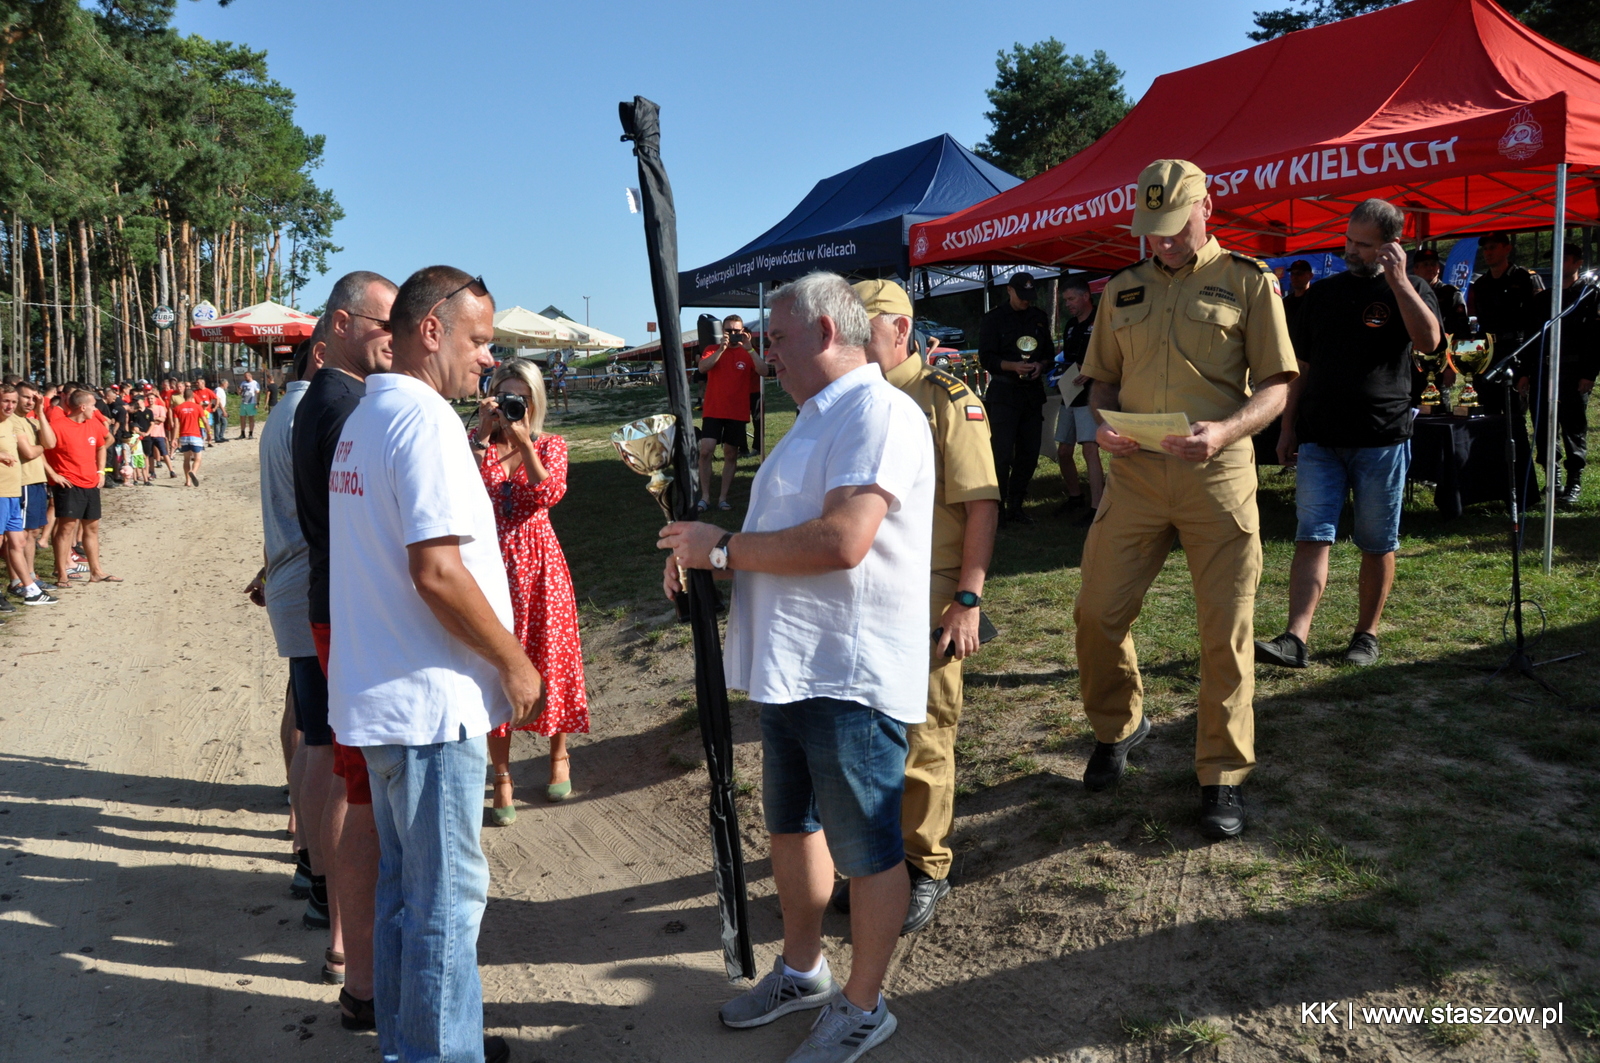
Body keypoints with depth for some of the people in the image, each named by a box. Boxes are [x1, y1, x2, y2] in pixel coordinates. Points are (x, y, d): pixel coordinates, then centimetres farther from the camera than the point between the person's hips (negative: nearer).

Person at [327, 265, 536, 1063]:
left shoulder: (362, 419, 14)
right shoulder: (426, 418, -17)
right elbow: (437, 572, -24)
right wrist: (514, 662, -13)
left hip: (383, 695, 10)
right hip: (432, 698, -10)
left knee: (405, 886, 19)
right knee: (449, 898, 2)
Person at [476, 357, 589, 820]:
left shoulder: (550, 446, 3)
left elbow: (549, 492, -17)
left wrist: (522, 438, -21)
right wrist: (483, 435, -17)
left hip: (539, 564, 0)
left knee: (549, 659, 7)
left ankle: (559, 755, 28)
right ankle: (501, 777, 9)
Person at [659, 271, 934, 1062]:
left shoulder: (879, 412, -16)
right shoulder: (815, 419, 18)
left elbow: (841, 541, -29)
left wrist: (722, 549, -18)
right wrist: (701, 552, 5)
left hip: (851, 675, -10)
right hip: (790, 667, 11)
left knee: (866, 849, 6)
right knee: (791, 823, 22)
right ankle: (801, 971, 41)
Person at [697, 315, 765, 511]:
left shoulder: (748, 354, 5)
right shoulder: (713, 350, 7)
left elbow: (763, 371, -13)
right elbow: (703, 367, -13)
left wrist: (749, 349, -19)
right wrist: (722, 348, -21)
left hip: (737, 413, 1)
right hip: (713, 411, -1)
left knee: (731, 455, 5)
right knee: (705, 451, -12)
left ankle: (723, 498, 14)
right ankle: (705, 497, -4)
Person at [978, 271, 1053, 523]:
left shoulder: (1040, 317, 13)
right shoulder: (994, 318, -1)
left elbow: (1048, 352, 18)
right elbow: (986, 358, -6)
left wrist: (1041, 365, -4)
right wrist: (1013, 366, -20)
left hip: (1033, 392, 5)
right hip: (1003, 392, -5)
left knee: (1029, 452, 6)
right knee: (1002, 453, -10)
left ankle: (1015, 506, 15)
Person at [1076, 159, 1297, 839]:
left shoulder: (1247, 281, 3)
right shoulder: (1122, 290, 13)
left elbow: (1275, 386, 0)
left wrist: (1225, 431, -19)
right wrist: (1104, 424, -4)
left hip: (1217, 477, -3)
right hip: (1134, 475, 3)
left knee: (1226, 633, 2)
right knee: (1097, 612, 1)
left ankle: (1221, 777, 17)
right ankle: (1119, 726, 29)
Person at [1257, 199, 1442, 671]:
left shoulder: (1410, 290, 2)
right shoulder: (1323, 292, 12)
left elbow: (1429, 340, -19)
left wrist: (1398, 280, -20)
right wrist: (1288, 428, 10)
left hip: (1382, 438, -2)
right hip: (1320, 438, 2)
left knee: (1377, 544, 6)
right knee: (1312, 536, -7)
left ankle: (1367, 633, 19)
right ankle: (1296, 638, -14)